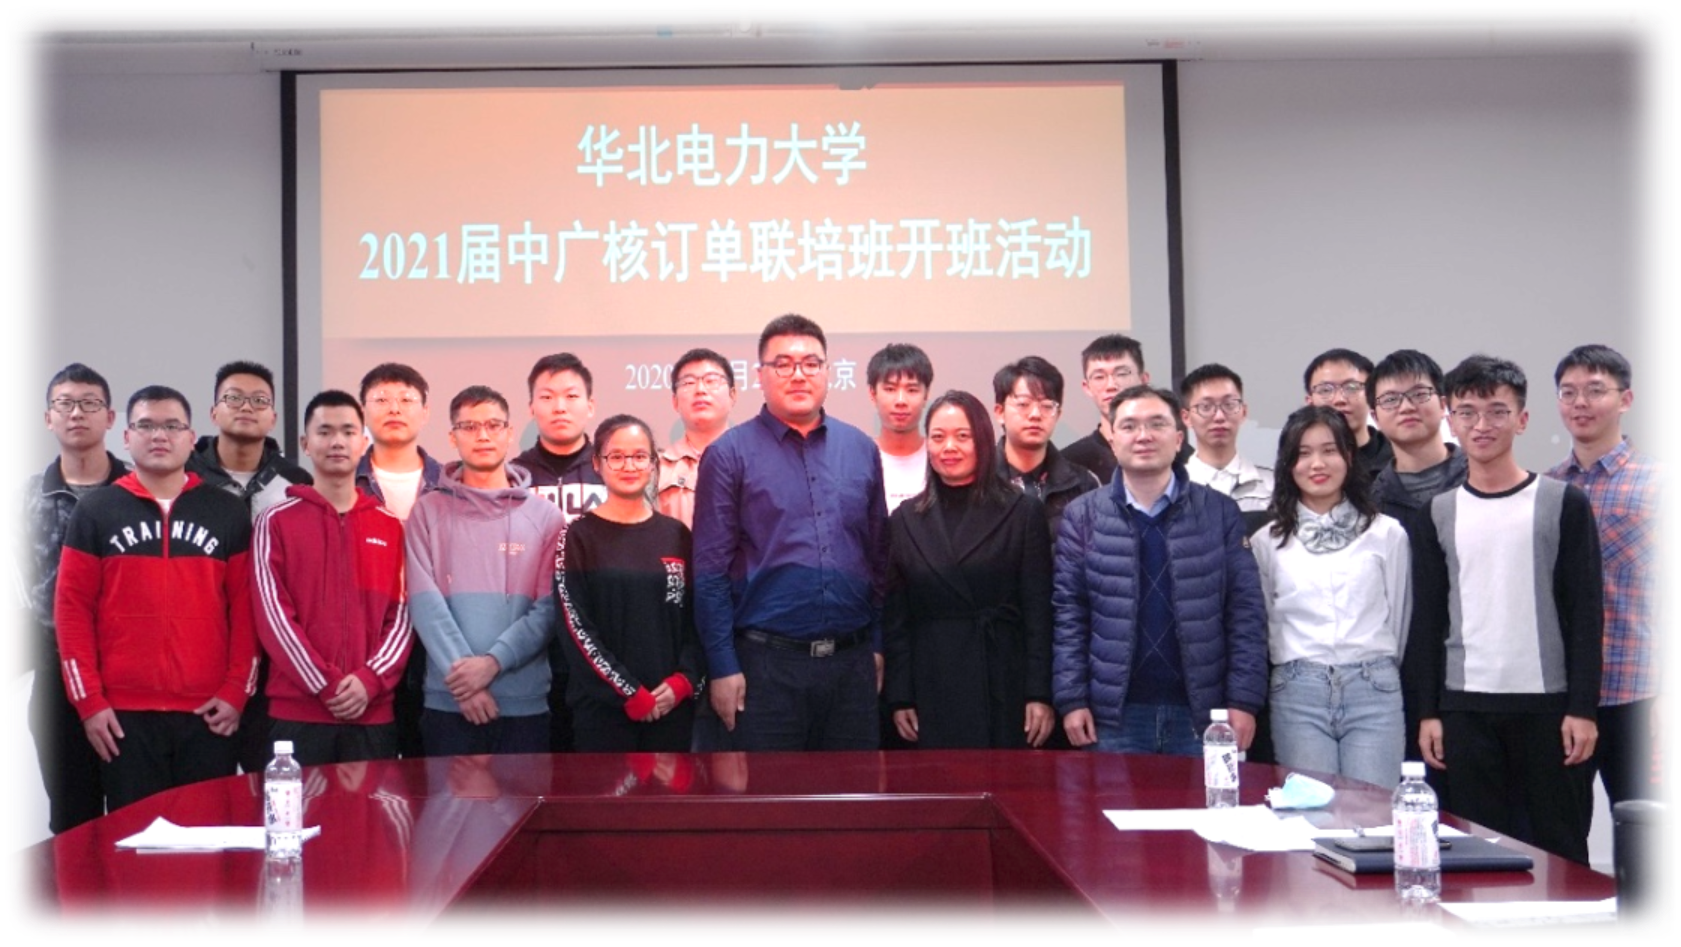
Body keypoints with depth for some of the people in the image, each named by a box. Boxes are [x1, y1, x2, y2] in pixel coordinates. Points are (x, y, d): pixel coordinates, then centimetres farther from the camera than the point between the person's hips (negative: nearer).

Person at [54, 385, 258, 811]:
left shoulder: (227, 513, 8)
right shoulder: (95, 511, 5)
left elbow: (245, 607, 6)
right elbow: (72, 607, 2)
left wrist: (237, 691, -2)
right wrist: (89, 700, -4)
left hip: (208, 713, 1)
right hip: (124, 714, 0)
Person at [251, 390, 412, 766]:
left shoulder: (391, 527, 11)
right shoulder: (276, 522, 3)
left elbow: (402, 615, 6)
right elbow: (273, 615, -5)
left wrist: (370, 680, -10)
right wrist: (326, 686, -11)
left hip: (374, 712, 2)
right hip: (298, 711, -2)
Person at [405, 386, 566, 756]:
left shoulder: (545, 516, 8)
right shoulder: (428, 512, 7)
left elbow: (549, 607, -1)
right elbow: (425, 601, -3)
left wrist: (493, 662, -14)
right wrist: (462, 673, -14)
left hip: (526, 703, 0)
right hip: (447, 702, 0)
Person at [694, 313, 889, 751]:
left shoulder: (861, 449, 9)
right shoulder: (730, 454, -3)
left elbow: (879, 559, 12)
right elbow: (711, 573, -5)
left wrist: (879, 646, 7)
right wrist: (723, 667, -9)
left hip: (854, 663, 4)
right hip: (768, 664, -4)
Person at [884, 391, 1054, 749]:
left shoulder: (1022, 513, 3)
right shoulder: (905, 519, 9)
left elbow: (1039, 612, 0)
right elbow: (895, 618, 7)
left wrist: (1040, 695, -6)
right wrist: (899, 698, 1)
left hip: (1004, 688, -1)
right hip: (931, 690, 2)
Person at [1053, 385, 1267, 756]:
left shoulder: (1220, 513, 4)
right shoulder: (1082, 516, 5)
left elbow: (1246, 611, 1)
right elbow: (1068, 613, 3)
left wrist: (1243, 701, -6)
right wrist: (1072, 699, -4)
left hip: (1200, 711, 0)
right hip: (1115, 713, 0)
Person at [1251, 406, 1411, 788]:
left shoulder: (1387, 534, 6)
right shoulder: (1266, 542, 6)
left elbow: (1399, 616, 13)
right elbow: (1261, 621, 12)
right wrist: (1298, 671, 12)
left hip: (1373, 690, 0)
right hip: (1297, 693, 0)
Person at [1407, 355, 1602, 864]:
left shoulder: (1563, 504, 1)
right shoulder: (1439, 514, 8)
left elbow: (1586, 613, -1)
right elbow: (1426, 619, 9)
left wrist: (1583, 708, -7)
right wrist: (1428, 711, 3)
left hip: (1548, 706, -2)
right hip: (1465, 708, 2)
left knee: (1560, 846, 5)